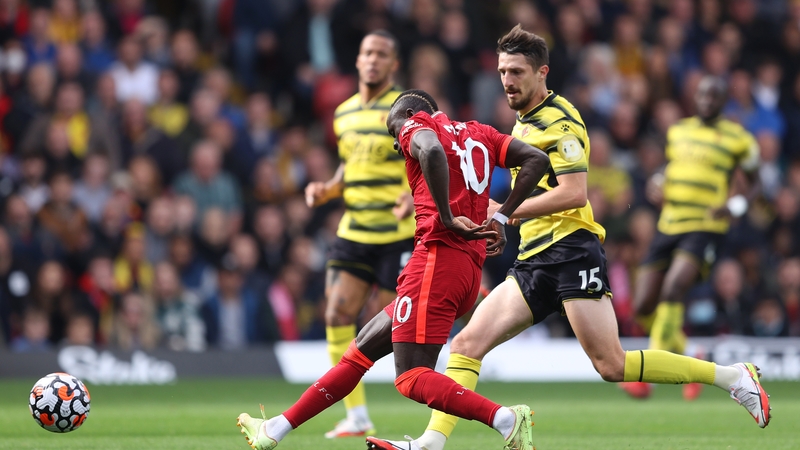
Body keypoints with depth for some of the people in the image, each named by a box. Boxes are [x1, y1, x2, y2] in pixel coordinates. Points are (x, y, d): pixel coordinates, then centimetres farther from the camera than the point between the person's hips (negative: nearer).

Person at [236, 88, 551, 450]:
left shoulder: (417, 126, 4)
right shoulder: (479, 134, 24)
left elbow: (433, 151, -21)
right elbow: (536, 159, 13)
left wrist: (447, 218, -17)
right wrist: (500, 218, 11)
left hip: (437, 255, -9)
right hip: (471, 268, 9)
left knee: (412, 378, -11)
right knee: (362, 350, 15)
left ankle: (507, 420, -24)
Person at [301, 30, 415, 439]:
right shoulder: (344, 113, 13)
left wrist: (415, 197, -27)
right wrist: (326, 190, 7)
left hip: (397, 234, -6)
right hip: (353, 233, 6)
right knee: (337, 316, -6)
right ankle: (356, 417, 2)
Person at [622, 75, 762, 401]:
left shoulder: (739, 140, 1)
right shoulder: (678, 131, 14)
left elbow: (754, 183, 9)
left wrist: (736, 205, -10)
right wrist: (658, 183, 8)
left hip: (705, 229, -6)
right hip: (669, 225, 6)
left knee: (672, 291, -26)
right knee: (643, 308, -1)